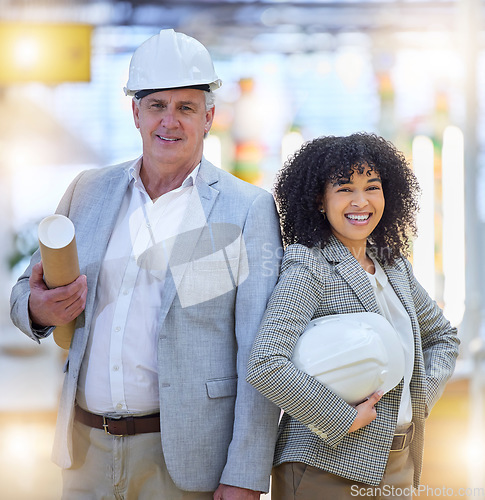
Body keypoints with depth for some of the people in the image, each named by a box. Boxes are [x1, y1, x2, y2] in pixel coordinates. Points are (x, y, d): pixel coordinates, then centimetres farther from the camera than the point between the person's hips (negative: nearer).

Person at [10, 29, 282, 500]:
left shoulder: (249, 209, -5)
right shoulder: (89, 190, 8)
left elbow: (261, 357, -9)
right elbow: (28, 287, 15)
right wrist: (37, 310, -9)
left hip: (182, 460, -4)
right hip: (87, 449, 4)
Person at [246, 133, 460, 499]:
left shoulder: (395, 266, 10)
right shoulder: (308, 269, -12)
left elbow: (443, 337, 23)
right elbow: (266, 366, -24)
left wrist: (422, 394, 6)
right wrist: (344, 420, -18)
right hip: (328, 468, -7)